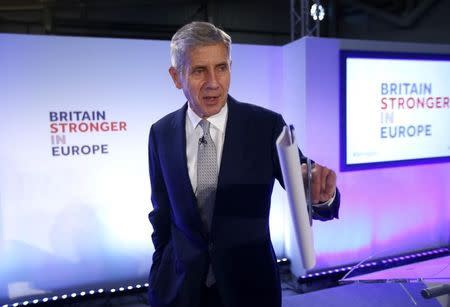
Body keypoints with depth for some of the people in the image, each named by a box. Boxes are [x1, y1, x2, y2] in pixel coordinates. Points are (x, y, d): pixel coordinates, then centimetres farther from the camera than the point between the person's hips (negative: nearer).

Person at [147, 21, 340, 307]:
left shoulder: (267, 125, -13)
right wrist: (160, 271, 11)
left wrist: (323, 194, -34)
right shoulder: (161, 133, -5)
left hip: (250, 284, -1)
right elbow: (162, 211, 5)